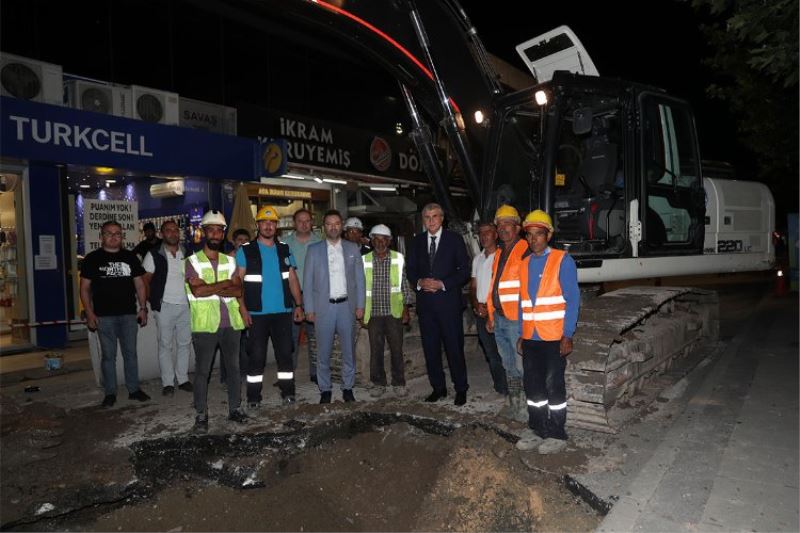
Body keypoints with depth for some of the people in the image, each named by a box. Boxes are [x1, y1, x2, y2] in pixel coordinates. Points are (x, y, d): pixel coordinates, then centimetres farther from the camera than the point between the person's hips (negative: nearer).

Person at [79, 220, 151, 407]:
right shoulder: (92, 259, 3)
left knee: (131, 353, 7)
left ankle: (134, 389, 16)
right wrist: (89, 313, -6)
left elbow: (139, 284, 11)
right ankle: (110, 393, 15)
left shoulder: (130, 257, 9)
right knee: (108, 355, 5)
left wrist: (143, 308, 4)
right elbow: (85, 288, 2)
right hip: (104, 316, -2)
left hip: (129, 314, 2)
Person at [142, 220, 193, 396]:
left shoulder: (187, 253, 8)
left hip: (186, 305, 3)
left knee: (184, 343, 9)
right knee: (165, 345, 3)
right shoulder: (154, 254, -2)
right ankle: (167, 383, 12)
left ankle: (183, 379, 20)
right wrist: (153, 301, -5)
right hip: (165, 306, -3)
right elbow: (145, 280, 0)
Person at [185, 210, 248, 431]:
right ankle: (201, 414, 17)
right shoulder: (192, 261, 1)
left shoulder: (230, 261, 11)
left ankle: (235, 408, 22)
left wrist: (210, 289, -12)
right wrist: (225, 284, -8)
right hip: (204, 324, -3)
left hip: (231, 323, 3)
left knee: (234, 367, 10)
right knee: (202, 371, 5)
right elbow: (198, 291, -15)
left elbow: (238, 291, -2)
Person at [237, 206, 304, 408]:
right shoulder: (245, 251, -1)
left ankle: (288, 391, 19)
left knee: (285, 352, 8)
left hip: (283, 312, 3)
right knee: (256, 355, 3)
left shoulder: (284, 249, 9)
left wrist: (298, 304, 2)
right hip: (257, 313, -3)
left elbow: (292, 279, 10)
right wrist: (243, 309, -12)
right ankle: (253, 396, 13)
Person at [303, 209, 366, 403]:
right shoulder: (314, 250, 3)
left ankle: (348, 388, 20)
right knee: (323, 351, 4)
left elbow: (360, 278, 7)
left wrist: (360, 305, 1)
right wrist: (309, 309, -2)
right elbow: (308, 281, 3)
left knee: (348, 350, 7)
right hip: (324, 306, -1)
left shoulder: (352, 248, 7)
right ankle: (325, 390, 17)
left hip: (346, 305, 1)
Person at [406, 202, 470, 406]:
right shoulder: (417, 242, 11)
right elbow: (410, 269, 13)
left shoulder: (454, 239, 0)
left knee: (454, 346, 1)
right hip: (425, 302, 4)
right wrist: (419, 282, -8)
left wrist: (442, 284, -14)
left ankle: (461, 389, 15)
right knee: (430, 347, 9)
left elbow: (464, 271, -3)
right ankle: (438, 387, 22)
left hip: (448, 301, -4)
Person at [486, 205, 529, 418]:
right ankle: (514, 402, 29)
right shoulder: (499, 254, 17)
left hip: (517, 318, -8)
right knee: (509, 364, 17)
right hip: (499, 318, 9)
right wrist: (491, 316, 18)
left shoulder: (526, 251, -10)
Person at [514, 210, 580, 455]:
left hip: (554, 337, -5)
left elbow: (572, 299, -9)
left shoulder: (562, 260, -5)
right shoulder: (524, 264, 11)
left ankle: (557, 435, 16)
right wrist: (521, 334, 11)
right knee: (533, 385, 11)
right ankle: (536, 429, 25)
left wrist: (567, 336, -14)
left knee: (554, 385, 2)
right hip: (530, 337, 5)